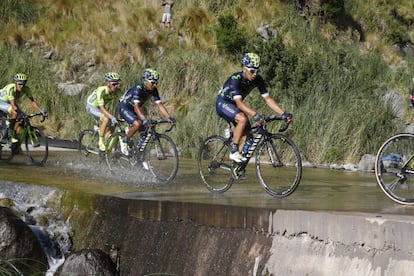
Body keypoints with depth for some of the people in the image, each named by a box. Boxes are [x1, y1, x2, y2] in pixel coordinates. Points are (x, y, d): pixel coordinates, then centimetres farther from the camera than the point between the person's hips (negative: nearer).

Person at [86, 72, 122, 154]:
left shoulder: (117, 91, -19)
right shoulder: (101, 90, -35)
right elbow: (102, 108, -42)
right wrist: (112, 117, -54)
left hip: (99, 108, 6)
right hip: (91, 106, -6)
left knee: (112, 126, -9)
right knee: (106, 119, -31)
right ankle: (101, 143, -23)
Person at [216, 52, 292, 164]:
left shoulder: (258, 80, -14)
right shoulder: (236, 79, -32)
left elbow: (268, 98, -15)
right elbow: (239, 102, -42)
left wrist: (283, 113, -27)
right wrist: (255, 115, -56)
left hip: (234, 106, 7)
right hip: (223, 104, -7)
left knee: (248, 138, -4)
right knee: (243, 119, -35)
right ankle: (234, 152, -23)